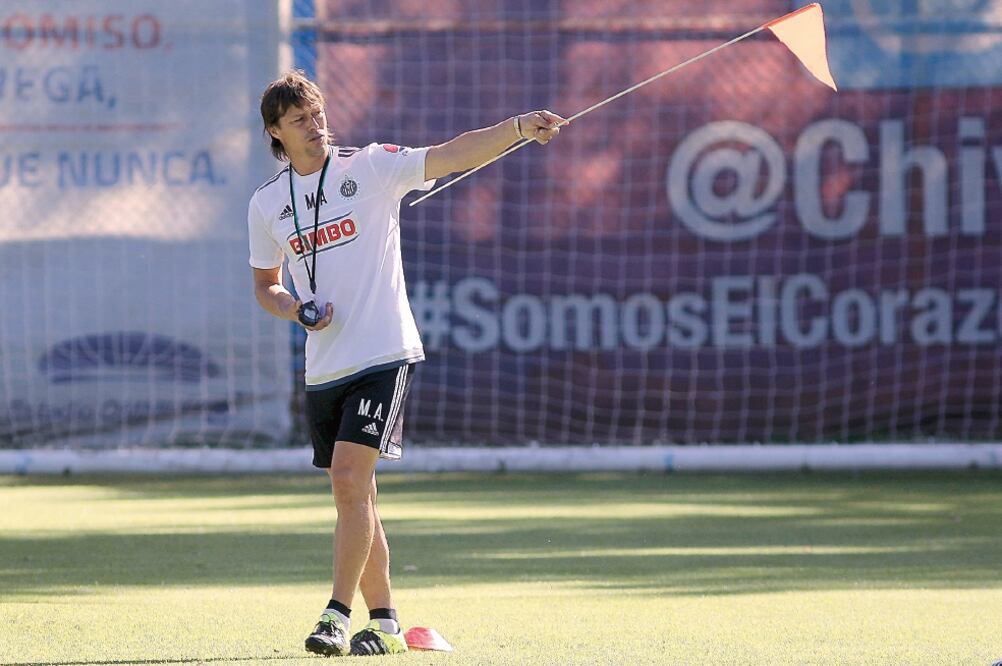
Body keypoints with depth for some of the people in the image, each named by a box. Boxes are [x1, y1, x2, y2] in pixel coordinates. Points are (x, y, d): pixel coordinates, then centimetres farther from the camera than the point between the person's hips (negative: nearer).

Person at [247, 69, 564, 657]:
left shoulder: (370, 166, -3)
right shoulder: (266, 205, 9)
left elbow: (452, 156, -13)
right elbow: (265, 283, 20)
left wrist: (517, 128, -28)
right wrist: (295, 309, -2)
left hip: (384, 355, -5)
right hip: (324, 367, 5)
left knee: (350, 479, -18)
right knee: (354, 497, 9)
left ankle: (339, 615, -16)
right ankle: (384, 622, 19)